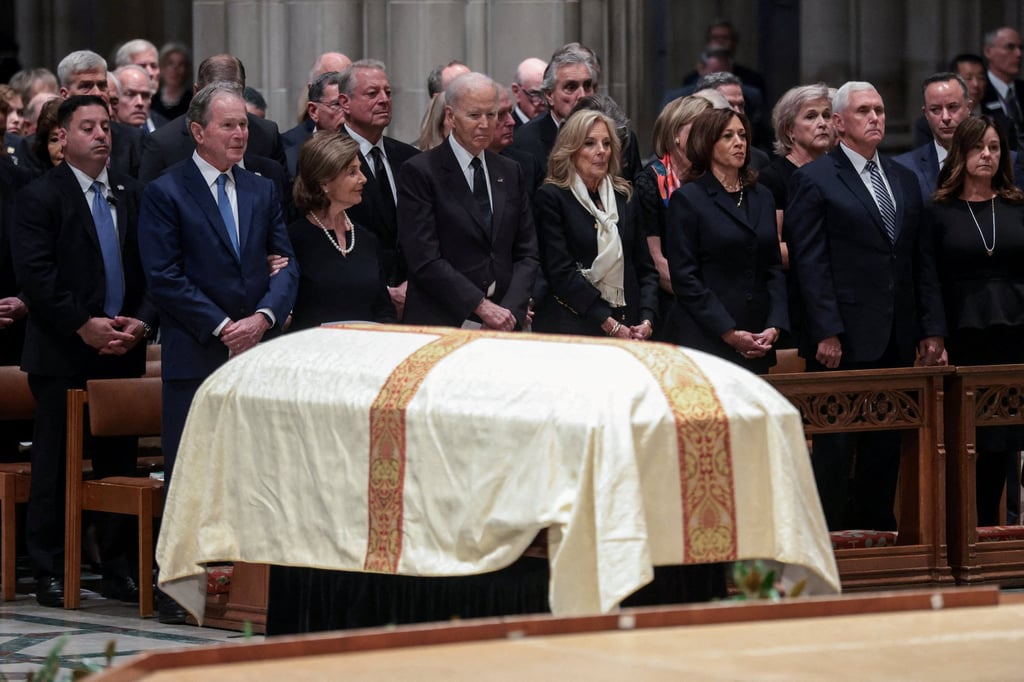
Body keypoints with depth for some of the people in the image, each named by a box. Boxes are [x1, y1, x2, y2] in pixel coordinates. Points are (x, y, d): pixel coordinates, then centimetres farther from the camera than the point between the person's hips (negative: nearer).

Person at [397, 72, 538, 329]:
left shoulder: (510, 172, 14)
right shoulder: (419, 172, -3)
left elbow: (526, 253, 12)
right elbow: (425, 259, -10)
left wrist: (510, 312, -5)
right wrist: (481, 307, -14)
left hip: (504, 325, 5)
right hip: (440, 326, -5)